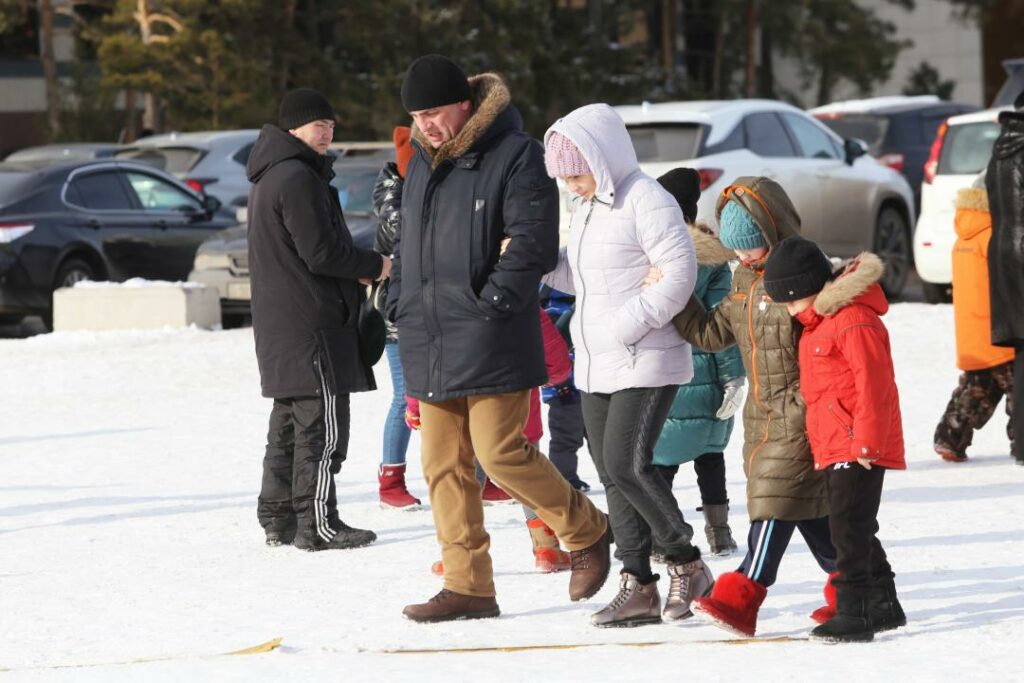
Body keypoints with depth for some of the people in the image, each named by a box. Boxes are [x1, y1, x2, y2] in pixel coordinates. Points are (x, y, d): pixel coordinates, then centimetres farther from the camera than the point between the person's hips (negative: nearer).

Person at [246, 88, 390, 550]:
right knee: (322, 426, -8)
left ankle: (278, 518, 19)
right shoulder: (298, 178, -15)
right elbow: (321, 252, -19)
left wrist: (355, 269, 11)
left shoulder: (269, 178, 18)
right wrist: (373, 267, -4)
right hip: (311, 322, -11)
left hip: (280, 328, 11)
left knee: (289, 424, 15)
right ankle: (317, 524, -7)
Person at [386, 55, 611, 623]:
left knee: (501, 453, -11)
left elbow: (532, 242, -15)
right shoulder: (422, 163, 16)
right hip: (429, 344, 8)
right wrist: (401, 303, 14)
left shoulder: (514, 156, -8)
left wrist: (492, 301, -19)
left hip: (491, 343, -8)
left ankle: (586, 532, 11)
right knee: (442, 467, 5)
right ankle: (467, 587, 10)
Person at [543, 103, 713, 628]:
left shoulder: (646, 200, -14)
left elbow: (679, 272, -20)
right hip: (596, 367, 9)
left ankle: (686, 564, 0)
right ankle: (637, 586, 11)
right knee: (611, 473, 7)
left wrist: (627, 325, -23)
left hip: (646, 363, -9)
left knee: (627, 464, -16)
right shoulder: (588, 207, 15)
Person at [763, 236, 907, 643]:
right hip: (833, 448, 11)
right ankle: (883, 605, 26)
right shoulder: (818, 323, 16)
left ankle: (853, 612, -11)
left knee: (849, 527, -12)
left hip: (858, 447, -11)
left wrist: (866, 441, -21)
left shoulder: (855, 321, -17)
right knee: (853, 529, 16)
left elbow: (874, 385, -21)